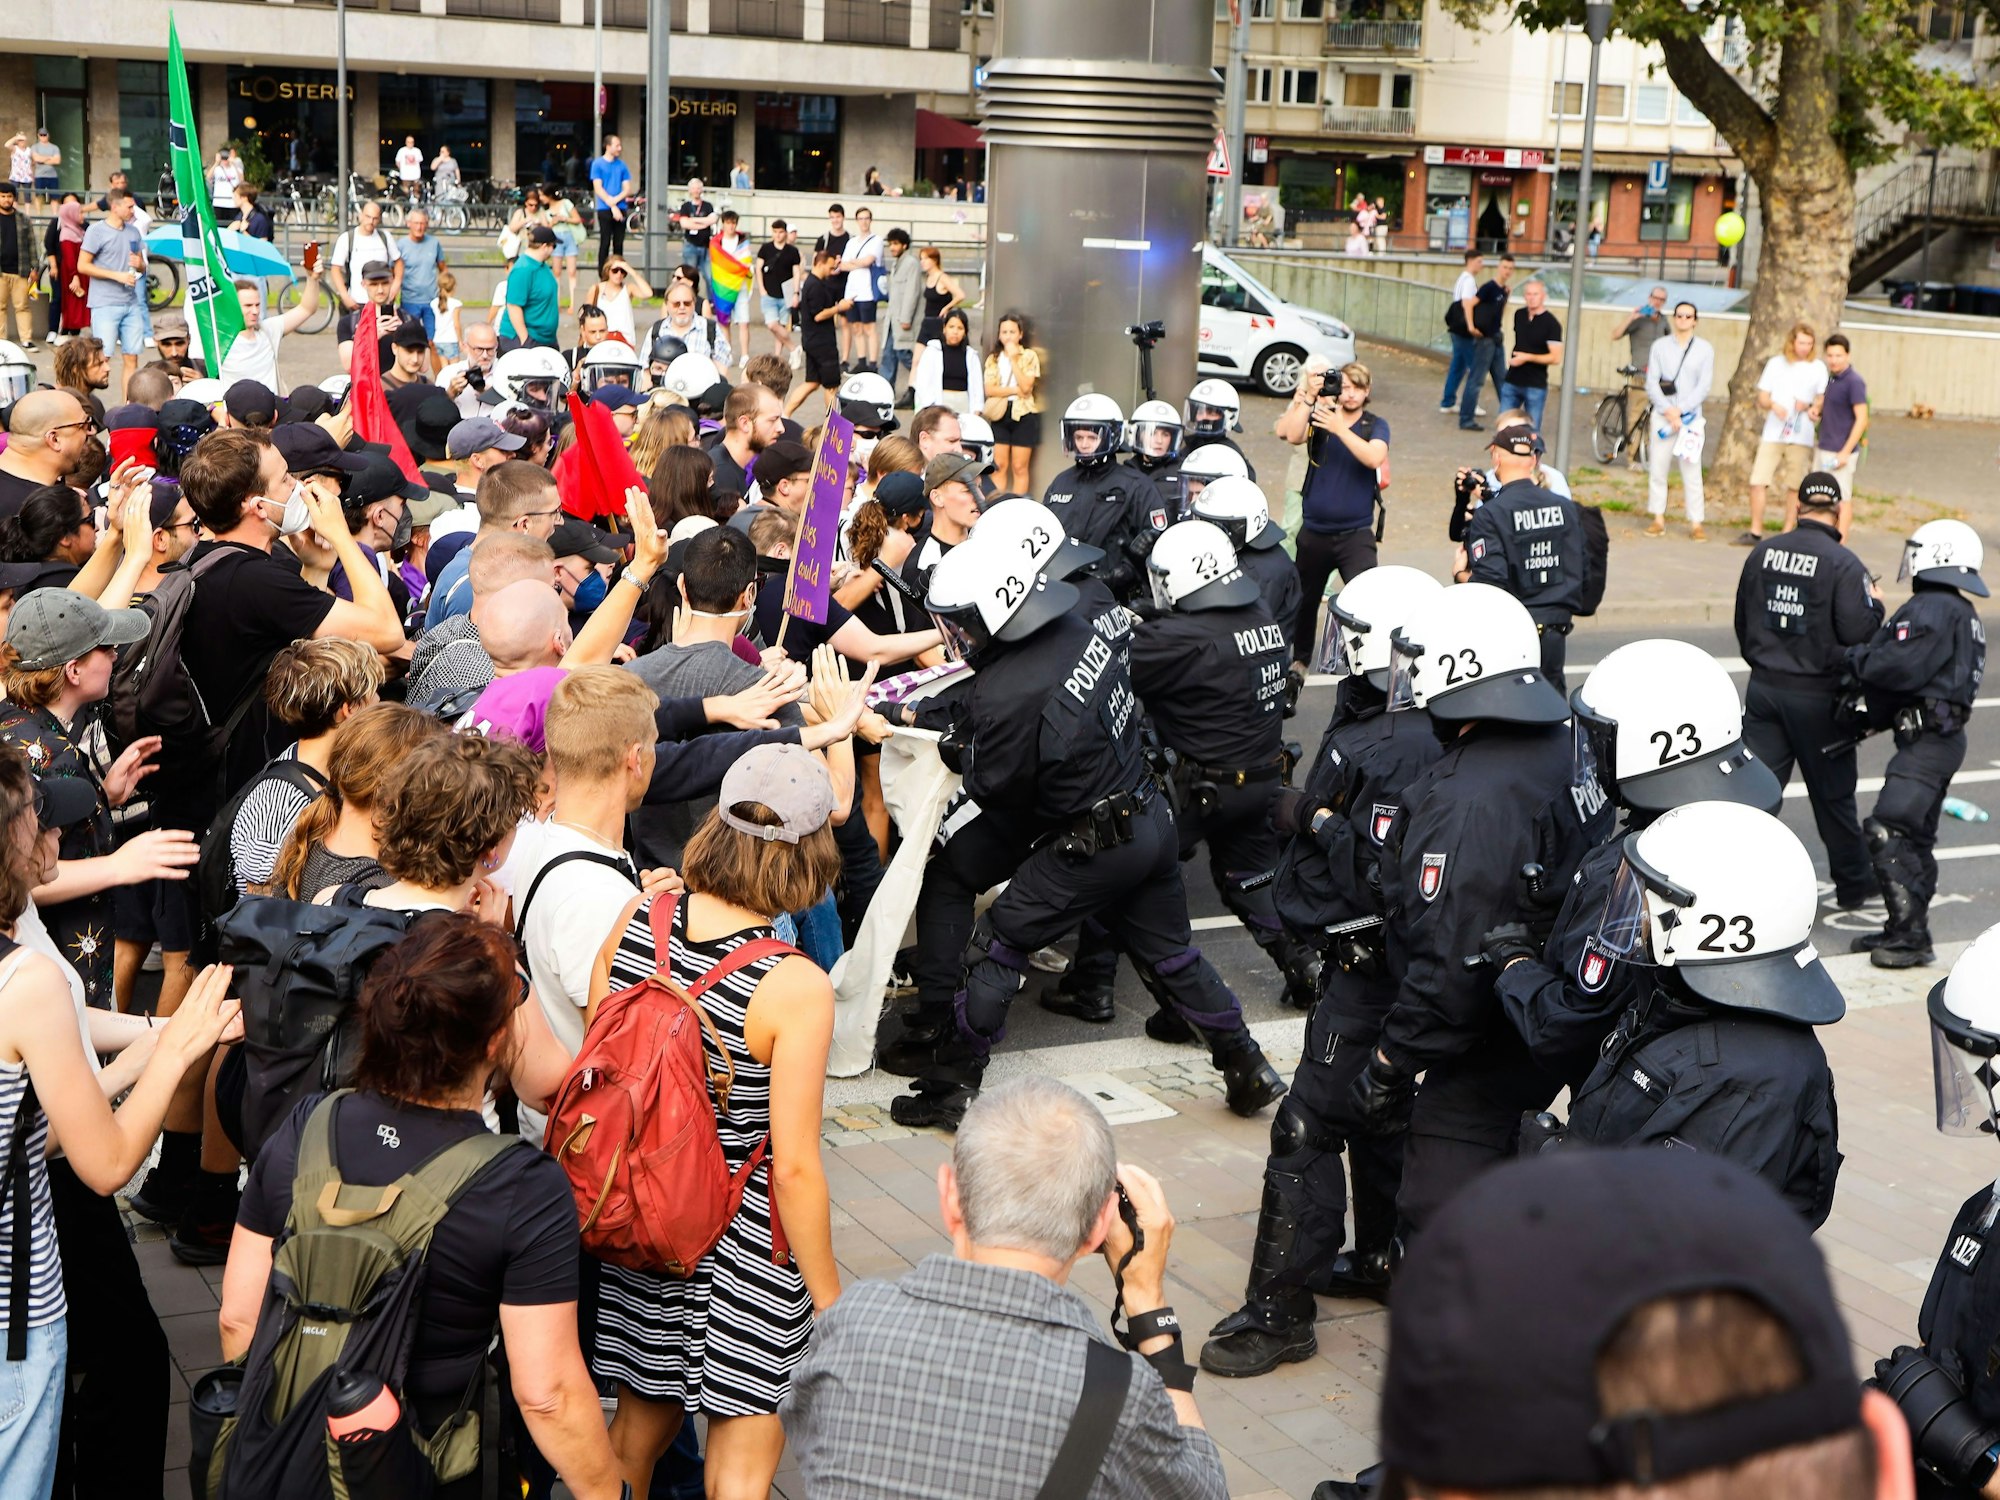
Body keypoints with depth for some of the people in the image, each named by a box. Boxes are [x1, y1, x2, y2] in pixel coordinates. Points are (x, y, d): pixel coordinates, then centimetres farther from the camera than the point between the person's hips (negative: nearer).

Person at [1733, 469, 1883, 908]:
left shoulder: (1762, 553, 2)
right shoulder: (1843, 564, -15)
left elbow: (1742, 621, 11)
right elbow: (1857, 631, -18)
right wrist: (1875, 604, 3)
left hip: (1764, 688, 4)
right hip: (1818, 695, -4)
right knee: (1833, 795, 9)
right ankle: (1855, 884, 25)